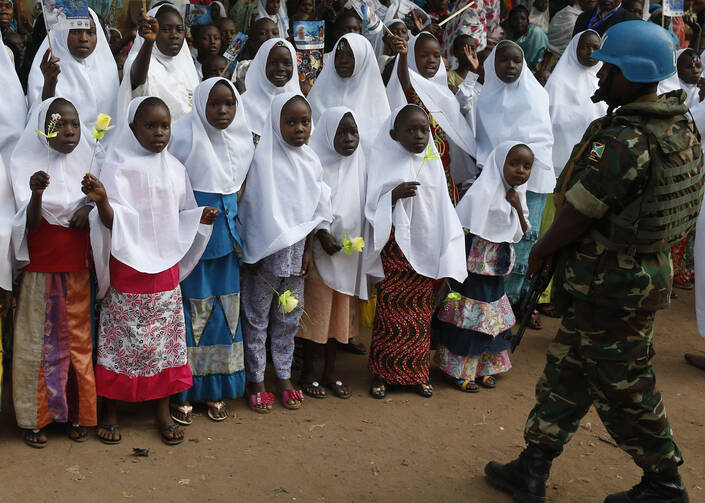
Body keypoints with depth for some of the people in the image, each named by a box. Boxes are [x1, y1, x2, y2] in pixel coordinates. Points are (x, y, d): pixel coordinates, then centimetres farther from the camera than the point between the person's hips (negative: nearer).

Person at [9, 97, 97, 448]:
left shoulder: (84, 163, 6)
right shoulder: (27, 165, -5)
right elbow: (29, 224, -12)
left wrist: (92, 207, -8)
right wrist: (36, 193, -31)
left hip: (77, 271, 3)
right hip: (40, 271, -3)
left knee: (77, 340, 8)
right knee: (38, 341, 3)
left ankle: (75, 414, 20)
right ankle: (35, 417, 15)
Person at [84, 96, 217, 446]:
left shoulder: (175, 168, 8)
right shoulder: (119, 166, -7)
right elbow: (112, 220, -16)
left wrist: (201, 218, -3)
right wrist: (101, 200, -36)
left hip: (165, 268, 5)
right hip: (127, 270, -4)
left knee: (166, 340, 9)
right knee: (120, 339, 3)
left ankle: (163, 412, 23)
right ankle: (110, 413, 20)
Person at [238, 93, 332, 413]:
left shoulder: (311, 162, 5)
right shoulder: (264, 158, -11)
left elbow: (313, 210, 10)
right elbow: (254, 207, -10)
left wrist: (308, 252, 8)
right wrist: (252, 253, -10)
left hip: (296, 249, 5)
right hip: (265, 251, -4)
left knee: (289, 317, 13)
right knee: (257, 316, 6)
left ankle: (284, 377, 26)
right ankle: (255, 380, 18)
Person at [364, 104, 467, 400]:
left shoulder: (433, 164, 7)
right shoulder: (384, 162, -3)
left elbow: (443, 212, 10)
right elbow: (372, 207, -6)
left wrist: (446, 260, 5)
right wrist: (395, 194, -25)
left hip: (425, 250, 3)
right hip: (394, 250, -3)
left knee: (421, 314, 8)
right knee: (389, 311, 0)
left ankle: (416, 373, 20)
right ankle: (381, 373, 14)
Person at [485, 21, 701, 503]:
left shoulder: (623, 142, -27)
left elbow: (575, 217, -20)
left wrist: (539, 252, -1)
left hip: (612, 284, -10)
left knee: (624, 389, 9)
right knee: (567, 371, 17)